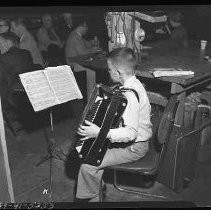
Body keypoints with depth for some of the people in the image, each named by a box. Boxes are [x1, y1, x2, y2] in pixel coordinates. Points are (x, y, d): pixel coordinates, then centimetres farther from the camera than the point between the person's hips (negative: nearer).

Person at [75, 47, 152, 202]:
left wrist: (99, 133, -37)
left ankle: (91, 197, 17)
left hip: (133, 148, -10)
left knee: (88, 165, -11)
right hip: (135, 140, 10)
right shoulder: (133, 84, 1)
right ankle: (95, 192, 29)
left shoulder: (130, 95, -29)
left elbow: (130, 133, -34)